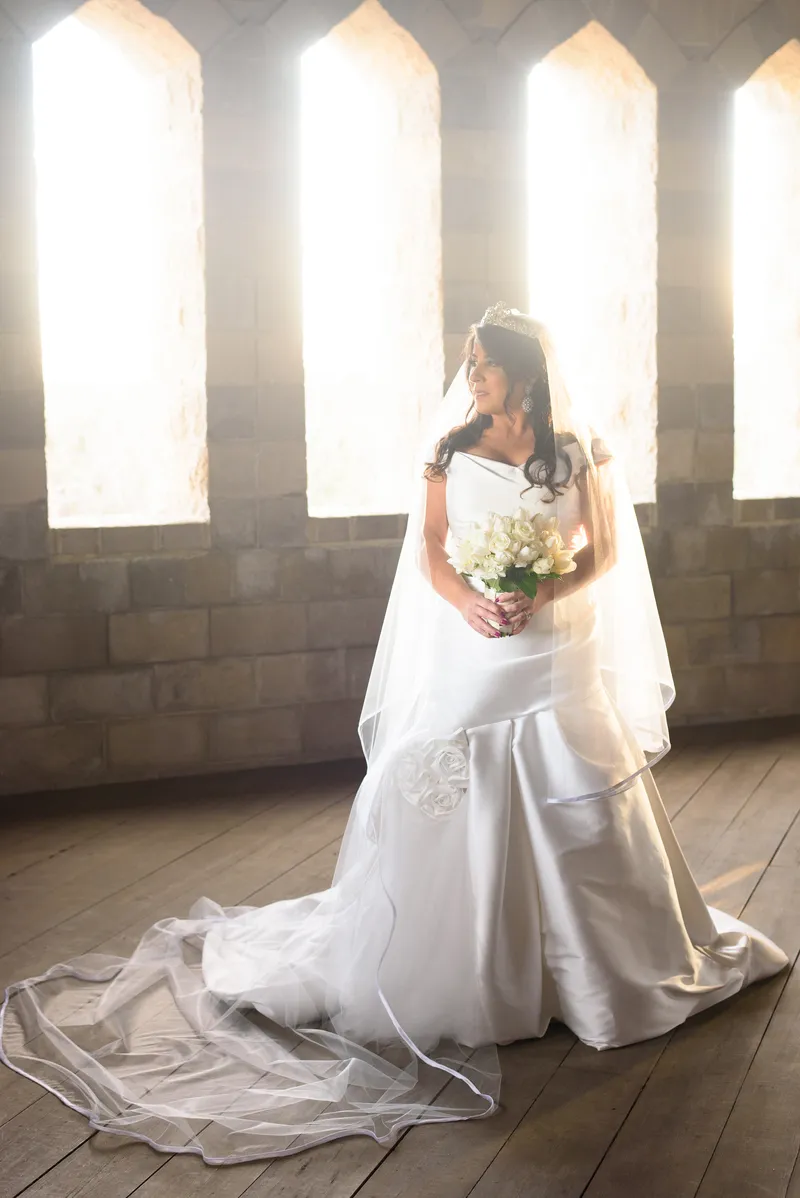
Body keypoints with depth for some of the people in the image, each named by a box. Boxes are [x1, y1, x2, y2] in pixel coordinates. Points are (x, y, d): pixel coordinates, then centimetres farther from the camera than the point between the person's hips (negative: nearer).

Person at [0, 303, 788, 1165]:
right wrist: (470, 603, -20)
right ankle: (448, 968, 13)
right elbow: (431, 556, 0)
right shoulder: (451, 453, 4)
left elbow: (603, 552, 1)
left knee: (576, 816, 7)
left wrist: (541, 597, -17)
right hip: (466, 660, 0)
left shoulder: (578, 452, 3)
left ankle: (590, 965, 27)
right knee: (446, 819, 0)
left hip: (554, 664, 0)